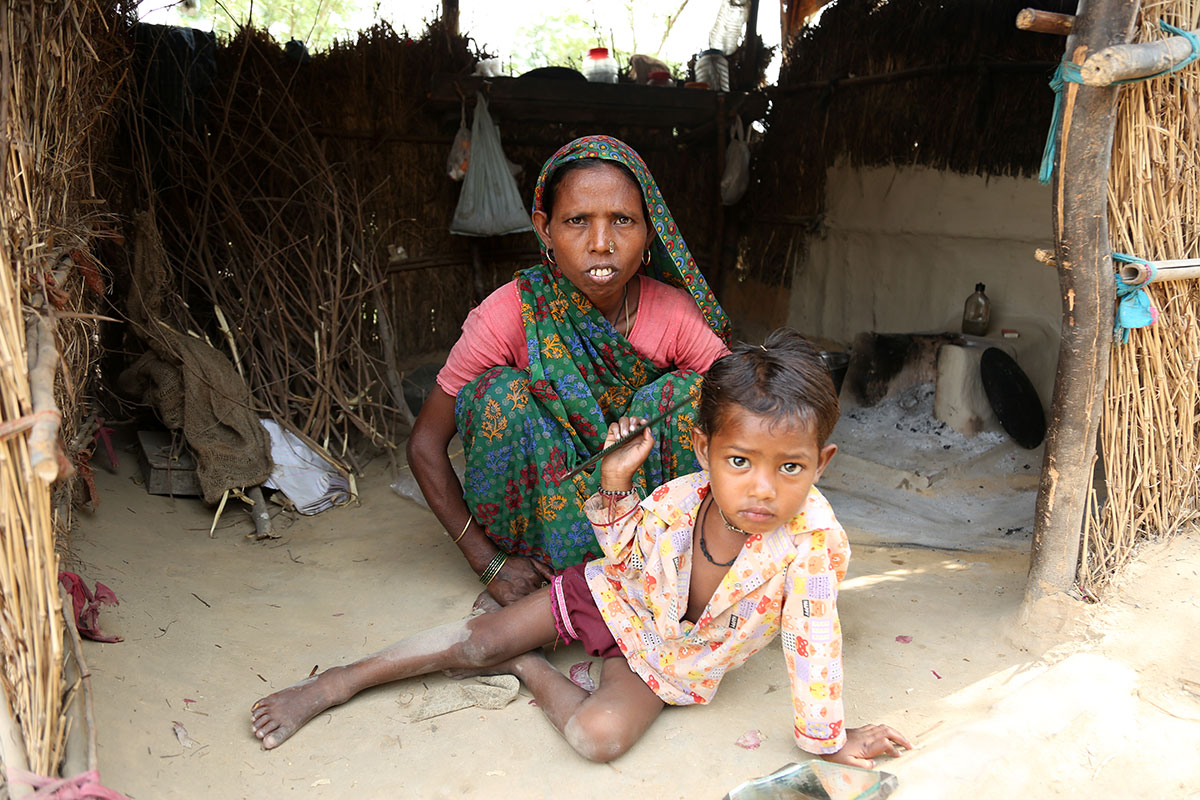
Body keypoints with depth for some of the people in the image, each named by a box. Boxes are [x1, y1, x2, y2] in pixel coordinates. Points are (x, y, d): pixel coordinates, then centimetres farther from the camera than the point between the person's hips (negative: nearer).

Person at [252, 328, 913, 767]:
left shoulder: (810, 534, -34)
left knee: (601, 735, -27)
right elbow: (624, 551, -5)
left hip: (674, 658, -1)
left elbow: (814, 640, -23)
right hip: (617, 596, 1)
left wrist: (826, 740, -14)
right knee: (477, 639, -3)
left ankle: (530, 672, 4)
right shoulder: (676, 500, -26)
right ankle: (333, 686, 13)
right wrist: (615, 483, -23)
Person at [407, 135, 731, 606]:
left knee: (686, 392, -21)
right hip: (535, 505, -1)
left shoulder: (675, 314, -16)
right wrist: (489, 563, -19)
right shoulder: (510, 312, -20)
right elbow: (425, 445, -15)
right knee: (502, 391, -26)